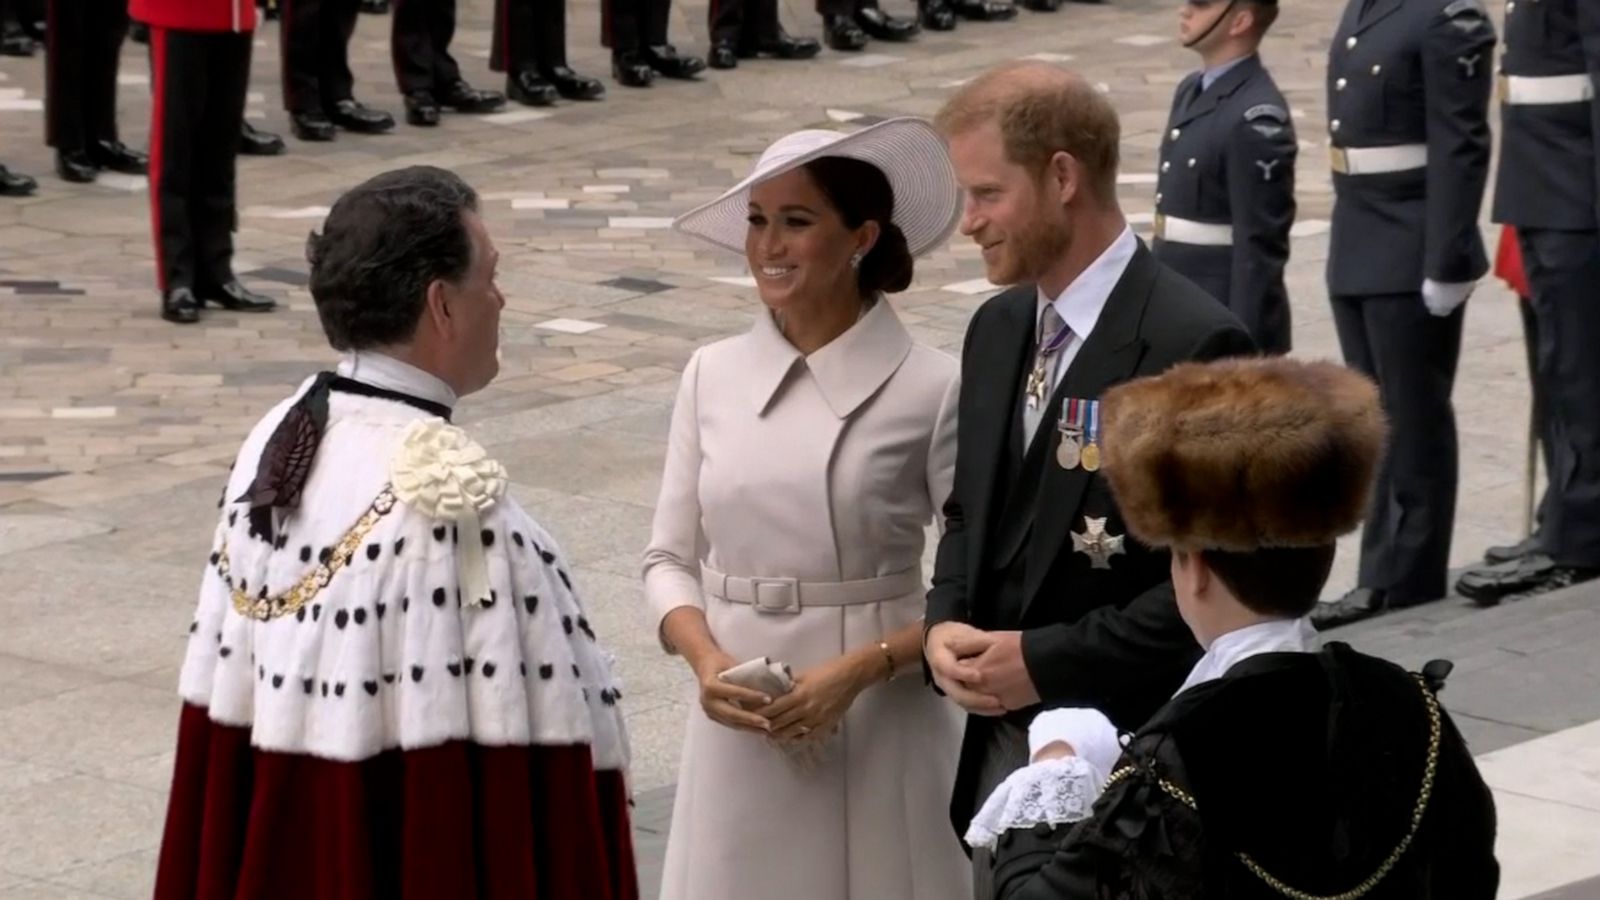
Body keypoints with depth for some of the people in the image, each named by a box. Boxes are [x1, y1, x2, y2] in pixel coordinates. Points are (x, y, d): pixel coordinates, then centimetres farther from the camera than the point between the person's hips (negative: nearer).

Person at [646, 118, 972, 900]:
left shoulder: (929, 390, -8)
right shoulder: (712, 376, 4)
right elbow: (671, 559, 10)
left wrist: (861, 670, -16)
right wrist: (706, 660, -9)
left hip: (879, 729, -3)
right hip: (740, 730, 3)